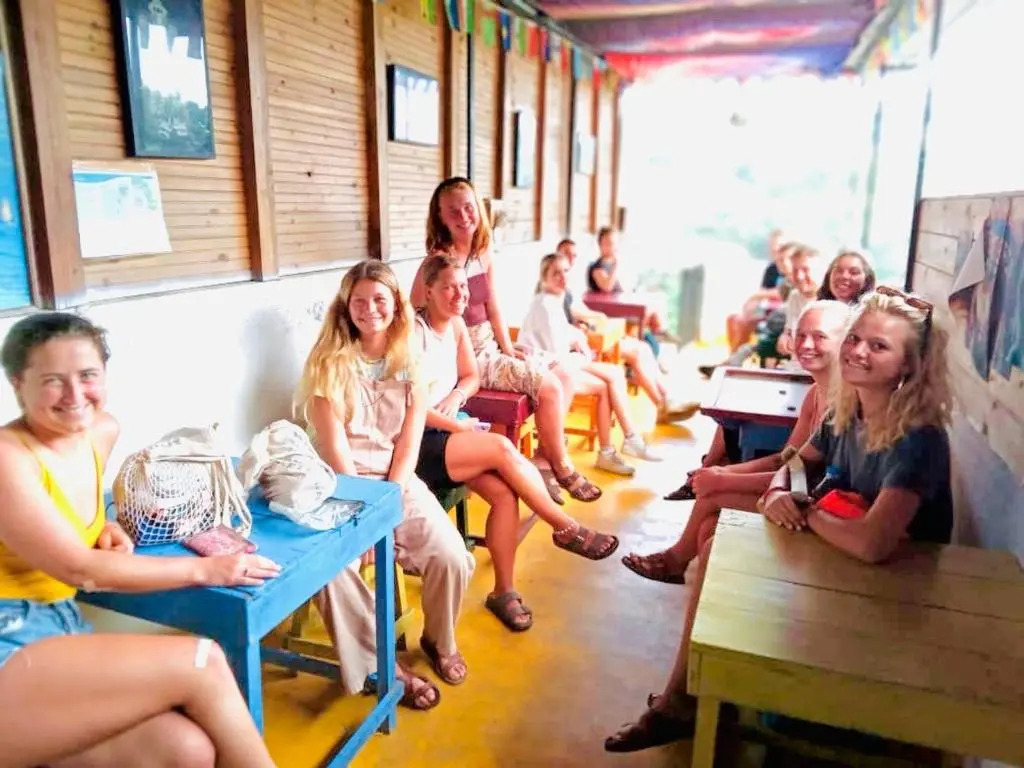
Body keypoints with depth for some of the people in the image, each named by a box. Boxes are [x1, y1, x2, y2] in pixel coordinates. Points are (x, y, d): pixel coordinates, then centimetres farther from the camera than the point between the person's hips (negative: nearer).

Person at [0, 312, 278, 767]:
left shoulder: (103, 431, 7)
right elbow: (78, 568, -17)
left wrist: (104, 530, 6)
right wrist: (204, 568, -17)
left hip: (59, 629, 6)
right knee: (202, 663, -18)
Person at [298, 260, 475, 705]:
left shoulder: (411, 359, 3)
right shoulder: (329, 361, -6)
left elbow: (410, 441, -2)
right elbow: (334, 443, -12)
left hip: (397, 479, 2)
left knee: (451, 557, -18)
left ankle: (439, 640, 16)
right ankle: (380, 665, -5)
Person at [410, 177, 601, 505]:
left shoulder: (483, 254, 8)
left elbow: (493, 308, 12)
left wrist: (509, 349, 4)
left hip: (490, 349, 9)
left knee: (563, 376, 3)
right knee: (548, 386, -15)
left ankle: (545, 461, 7)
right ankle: (562, 468, 3)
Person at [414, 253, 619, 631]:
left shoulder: (456, 325, 10)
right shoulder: (414, 330, -13)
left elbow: (472, 377, 19)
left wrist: (457, 395, -3)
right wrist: (461, 427, -15)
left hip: (447, 432, 7)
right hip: (416, 442, -7)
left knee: (504, 492, -19)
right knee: (502, 448, -26)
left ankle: (503, 590, -7)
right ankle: (567, 528, -10)